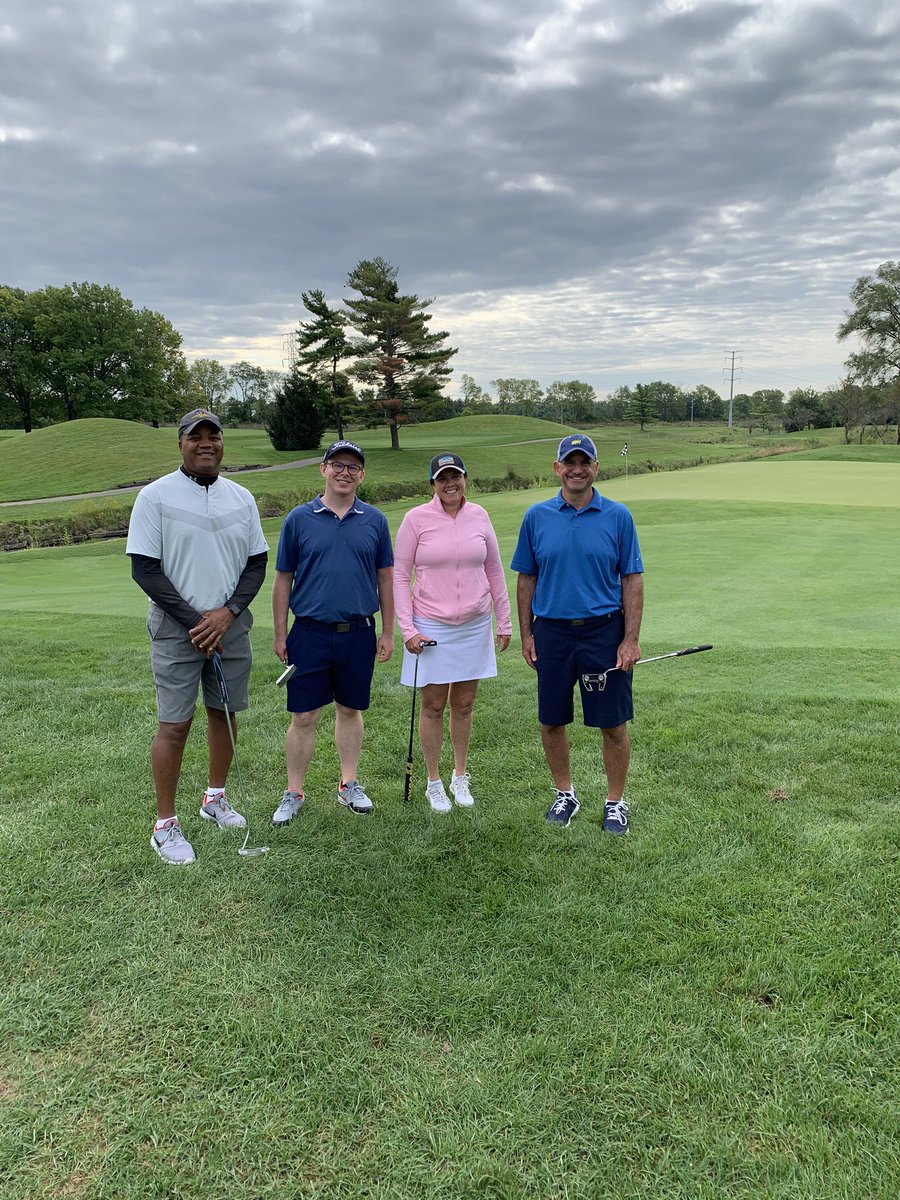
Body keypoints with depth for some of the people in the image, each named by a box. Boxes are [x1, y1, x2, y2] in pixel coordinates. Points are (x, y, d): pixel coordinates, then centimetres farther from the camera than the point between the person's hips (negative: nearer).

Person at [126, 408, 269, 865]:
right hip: (177, 631, -4)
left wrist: (227, 612, -8)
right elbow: (144, 569, -9)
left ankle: (215, 798, 33)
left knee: (225, 713, 13)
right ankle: (165, 825, 11)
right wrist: (195, 620, -12)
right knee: (175, 724, -2)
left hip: (231, 626, 4)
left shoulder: (241, 498, 7)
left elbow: (257, 563, 7)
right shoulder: (156, 496, -6)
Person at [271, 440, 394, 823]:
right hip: (310, 632, -1)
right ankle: (293, 793, 15)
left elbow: (385, 578, 9)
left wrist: (388, 632, 6)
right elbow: (283, 579, 4)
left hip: (359, 633, 2)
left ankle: (349, 784, 26)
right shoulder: (298, 519, 0)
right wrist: (280, 634, 1)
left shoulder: (375, 520, 5)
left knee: (350, 710, 13)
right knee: (303, 717, 3)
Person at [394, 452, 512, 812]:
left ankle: (460, 776, 29)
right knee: (433, 706, 6)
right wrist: (407, 629, -10)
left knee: (464, 705, 12)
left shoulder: (478, 516, 3)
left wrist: (504, 621, 10)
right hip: (431, 627, -2)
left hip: (474, 625, 3)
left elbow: (495, 571, 10)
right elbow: (400, 576, -4)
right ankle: (434, 782, 22)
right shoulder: (416, 519, -6)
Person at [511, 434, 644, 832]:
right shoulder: (536, 517, 2)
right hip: (551, 632, 2)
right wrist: (526, 634, 3)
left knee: (613, 724, 4)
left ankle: (615, 801, 22)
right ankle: (564, 793, 29)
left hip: (604, 631, -1)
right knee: (551, 723, 10)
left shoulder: (618, 516, -2)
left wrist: (631, 639, -7)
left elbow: (632, 580, -1)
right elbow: (526, 579, 7)